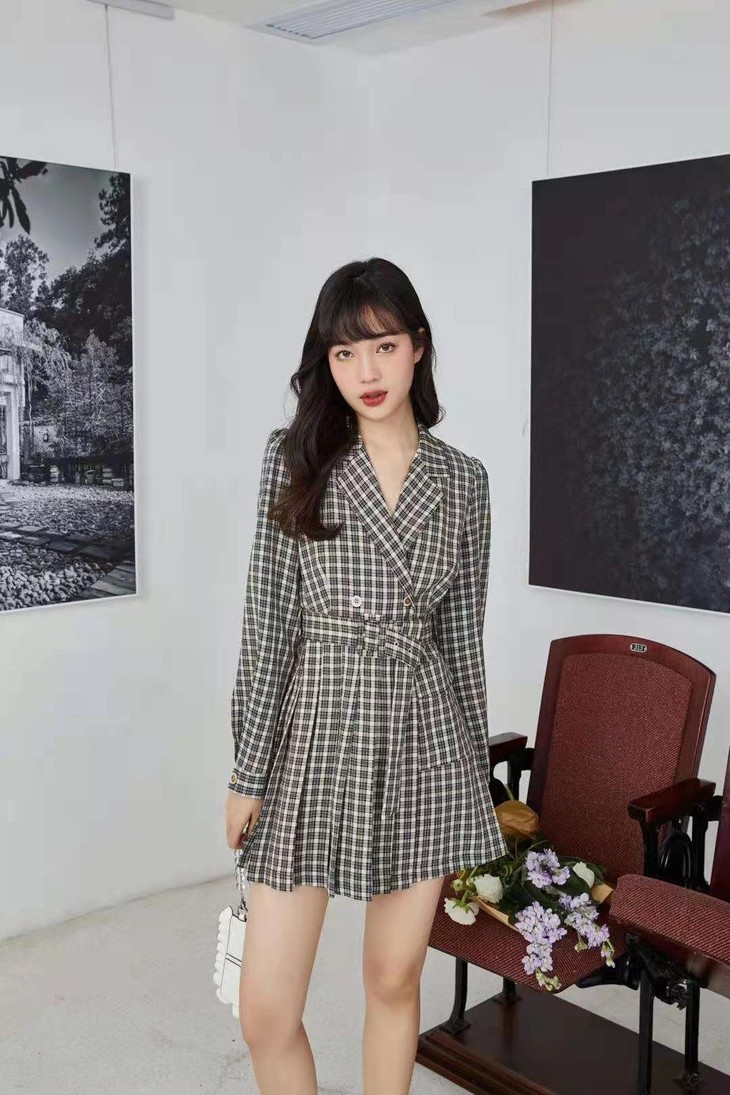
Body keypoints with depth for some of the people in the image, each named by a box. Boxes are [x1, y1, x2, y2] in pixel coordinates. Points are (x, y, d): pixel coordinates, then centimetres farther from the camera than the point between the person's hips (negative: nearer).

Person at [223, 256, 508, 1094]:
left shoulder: (463, 478, 4)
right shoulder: (294, 457, -2)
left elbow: (463, 634, 8)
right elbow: (267, 621, -3)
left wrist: (478, 778, 11)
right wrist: (249, 771, -4)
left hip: (425, 743, 2)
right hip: (316, 737, -1)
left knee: (393, 982, 14)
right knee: (266, 1014, 1)